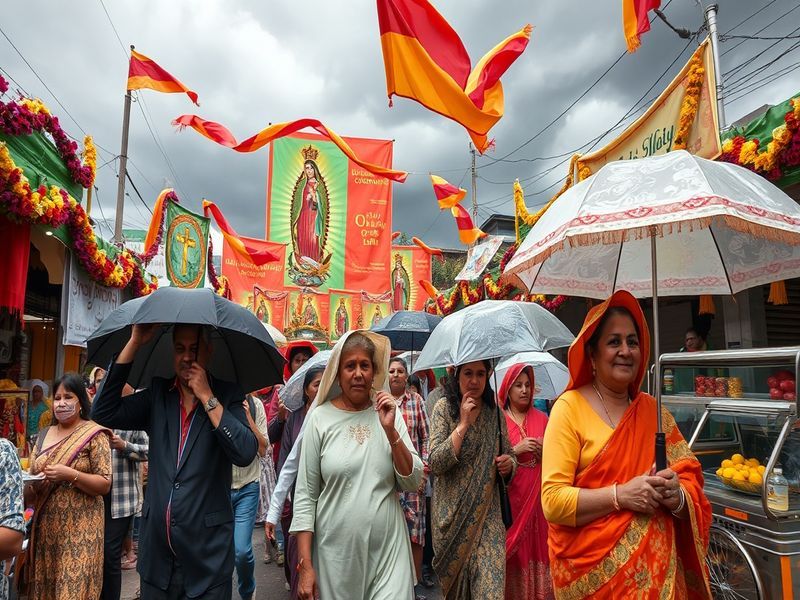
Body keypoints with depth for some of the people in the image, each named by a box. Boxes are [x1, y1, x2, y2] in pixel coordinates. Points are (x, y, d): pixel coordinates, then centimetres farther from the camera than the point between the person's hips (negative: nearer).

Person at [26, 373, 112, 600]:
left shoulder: (94, 435, -8)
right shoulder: (44, 435, 9)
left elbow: (105, 485, -10)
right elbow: (32, 480, 15)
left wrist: (69, 474, -22)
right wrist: (31, 483, -7)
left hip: (79, 527, -5)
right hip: (46, 526, 5)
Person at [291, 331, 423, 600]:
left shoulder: (389, 412, 1)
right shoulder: (320, 418, -5)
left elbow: (413, 483, -1)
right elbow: (305, 494, -3)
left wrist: (390, 430, -13)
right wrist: (305, 565, -5)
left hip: (387, 549, 1)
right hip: (335, 553, -1)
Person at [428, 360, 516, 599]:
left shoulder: (495, 412, 4)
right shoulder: (444, 407, -4)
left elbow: (509, 456, 16)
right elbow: (435, 464, -14)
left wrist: (509, 464, -7)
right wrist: (463, 424, -18)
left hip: (488, 514, 2)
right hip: (453, 514, -1)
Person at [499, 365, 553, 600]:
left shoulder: (541, 418, 7)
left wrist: (545, 452, -7)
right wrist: (516, 450, -16)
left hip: (536, 494, 3)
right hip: (509, 495, -2)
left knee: (536, 544, 3)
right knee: (512, 549, 0)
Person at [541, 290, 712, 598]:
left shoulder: (654, 410, 4)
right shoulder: (569, 407, -11)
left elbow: (691, 486, 5)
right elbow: (553, 501, -16)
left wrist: (676, 496, -15)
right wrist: (621, 495, -22)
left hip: (656, 568, 4)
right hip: (593, 570, -4)